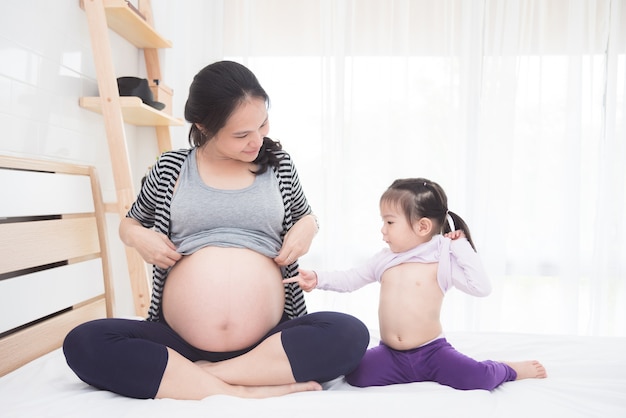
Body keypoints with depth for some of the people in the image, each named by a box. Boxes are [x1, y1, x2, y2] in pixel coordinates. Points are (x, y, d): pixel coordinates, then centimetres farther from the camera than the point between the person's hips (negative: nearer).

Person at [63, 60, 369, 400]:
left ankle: (204, 375, -21)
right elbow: (130, 222, 22)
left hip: (268, 343, 0)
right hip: (178, 342, 1)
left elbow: (304, 215, 25)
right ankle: (242, 392, -26)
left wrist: (307, 227, 1)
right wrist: (137, 236, -2)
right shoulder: (170, 168, 8)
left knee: (350, 334, -28)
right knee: (83, 344, -25)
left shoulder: (278, 163, 9)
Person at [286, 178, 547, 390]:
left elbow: (481, 288, -19)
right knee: (356, 375, -21)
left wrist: (462, 248, -19)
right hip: (391, 354, 4)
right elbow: (350, 280, 14)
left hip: (432, 351, -3)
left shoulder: (442, 262, -10)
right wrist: (318, 279, 3)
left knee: (478, 379, -22)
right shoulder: (384, 260, 4)